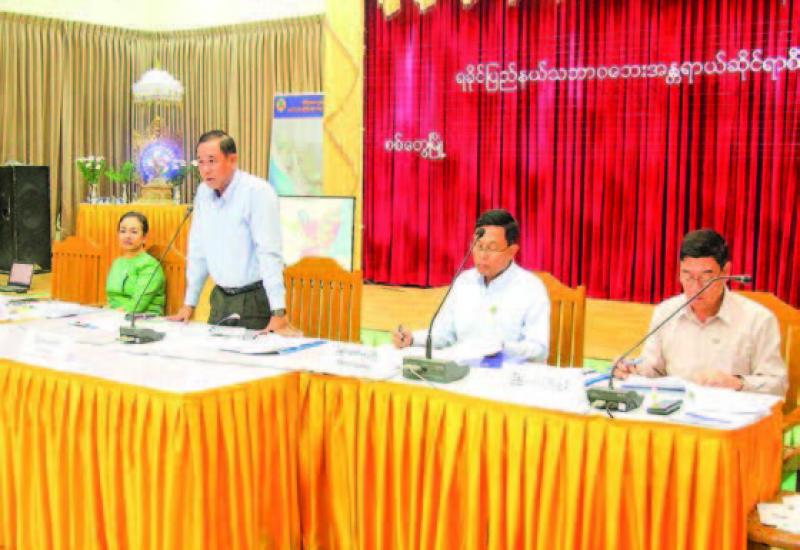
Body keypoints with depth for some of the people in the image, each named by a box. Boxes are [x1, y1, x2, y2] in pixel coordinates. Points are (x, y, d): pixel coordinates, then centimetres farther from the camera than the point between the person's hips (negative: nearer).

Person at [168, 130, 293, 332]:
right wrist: (188, 304, 11)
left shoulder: (257, 192, -16)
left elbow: (269, 253, -21)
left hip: (254, 300, -6)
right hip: (220, 298, 6)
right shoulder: (203, 192, 4)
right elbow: (197, 252, 11)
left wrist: (279, 313, -25)